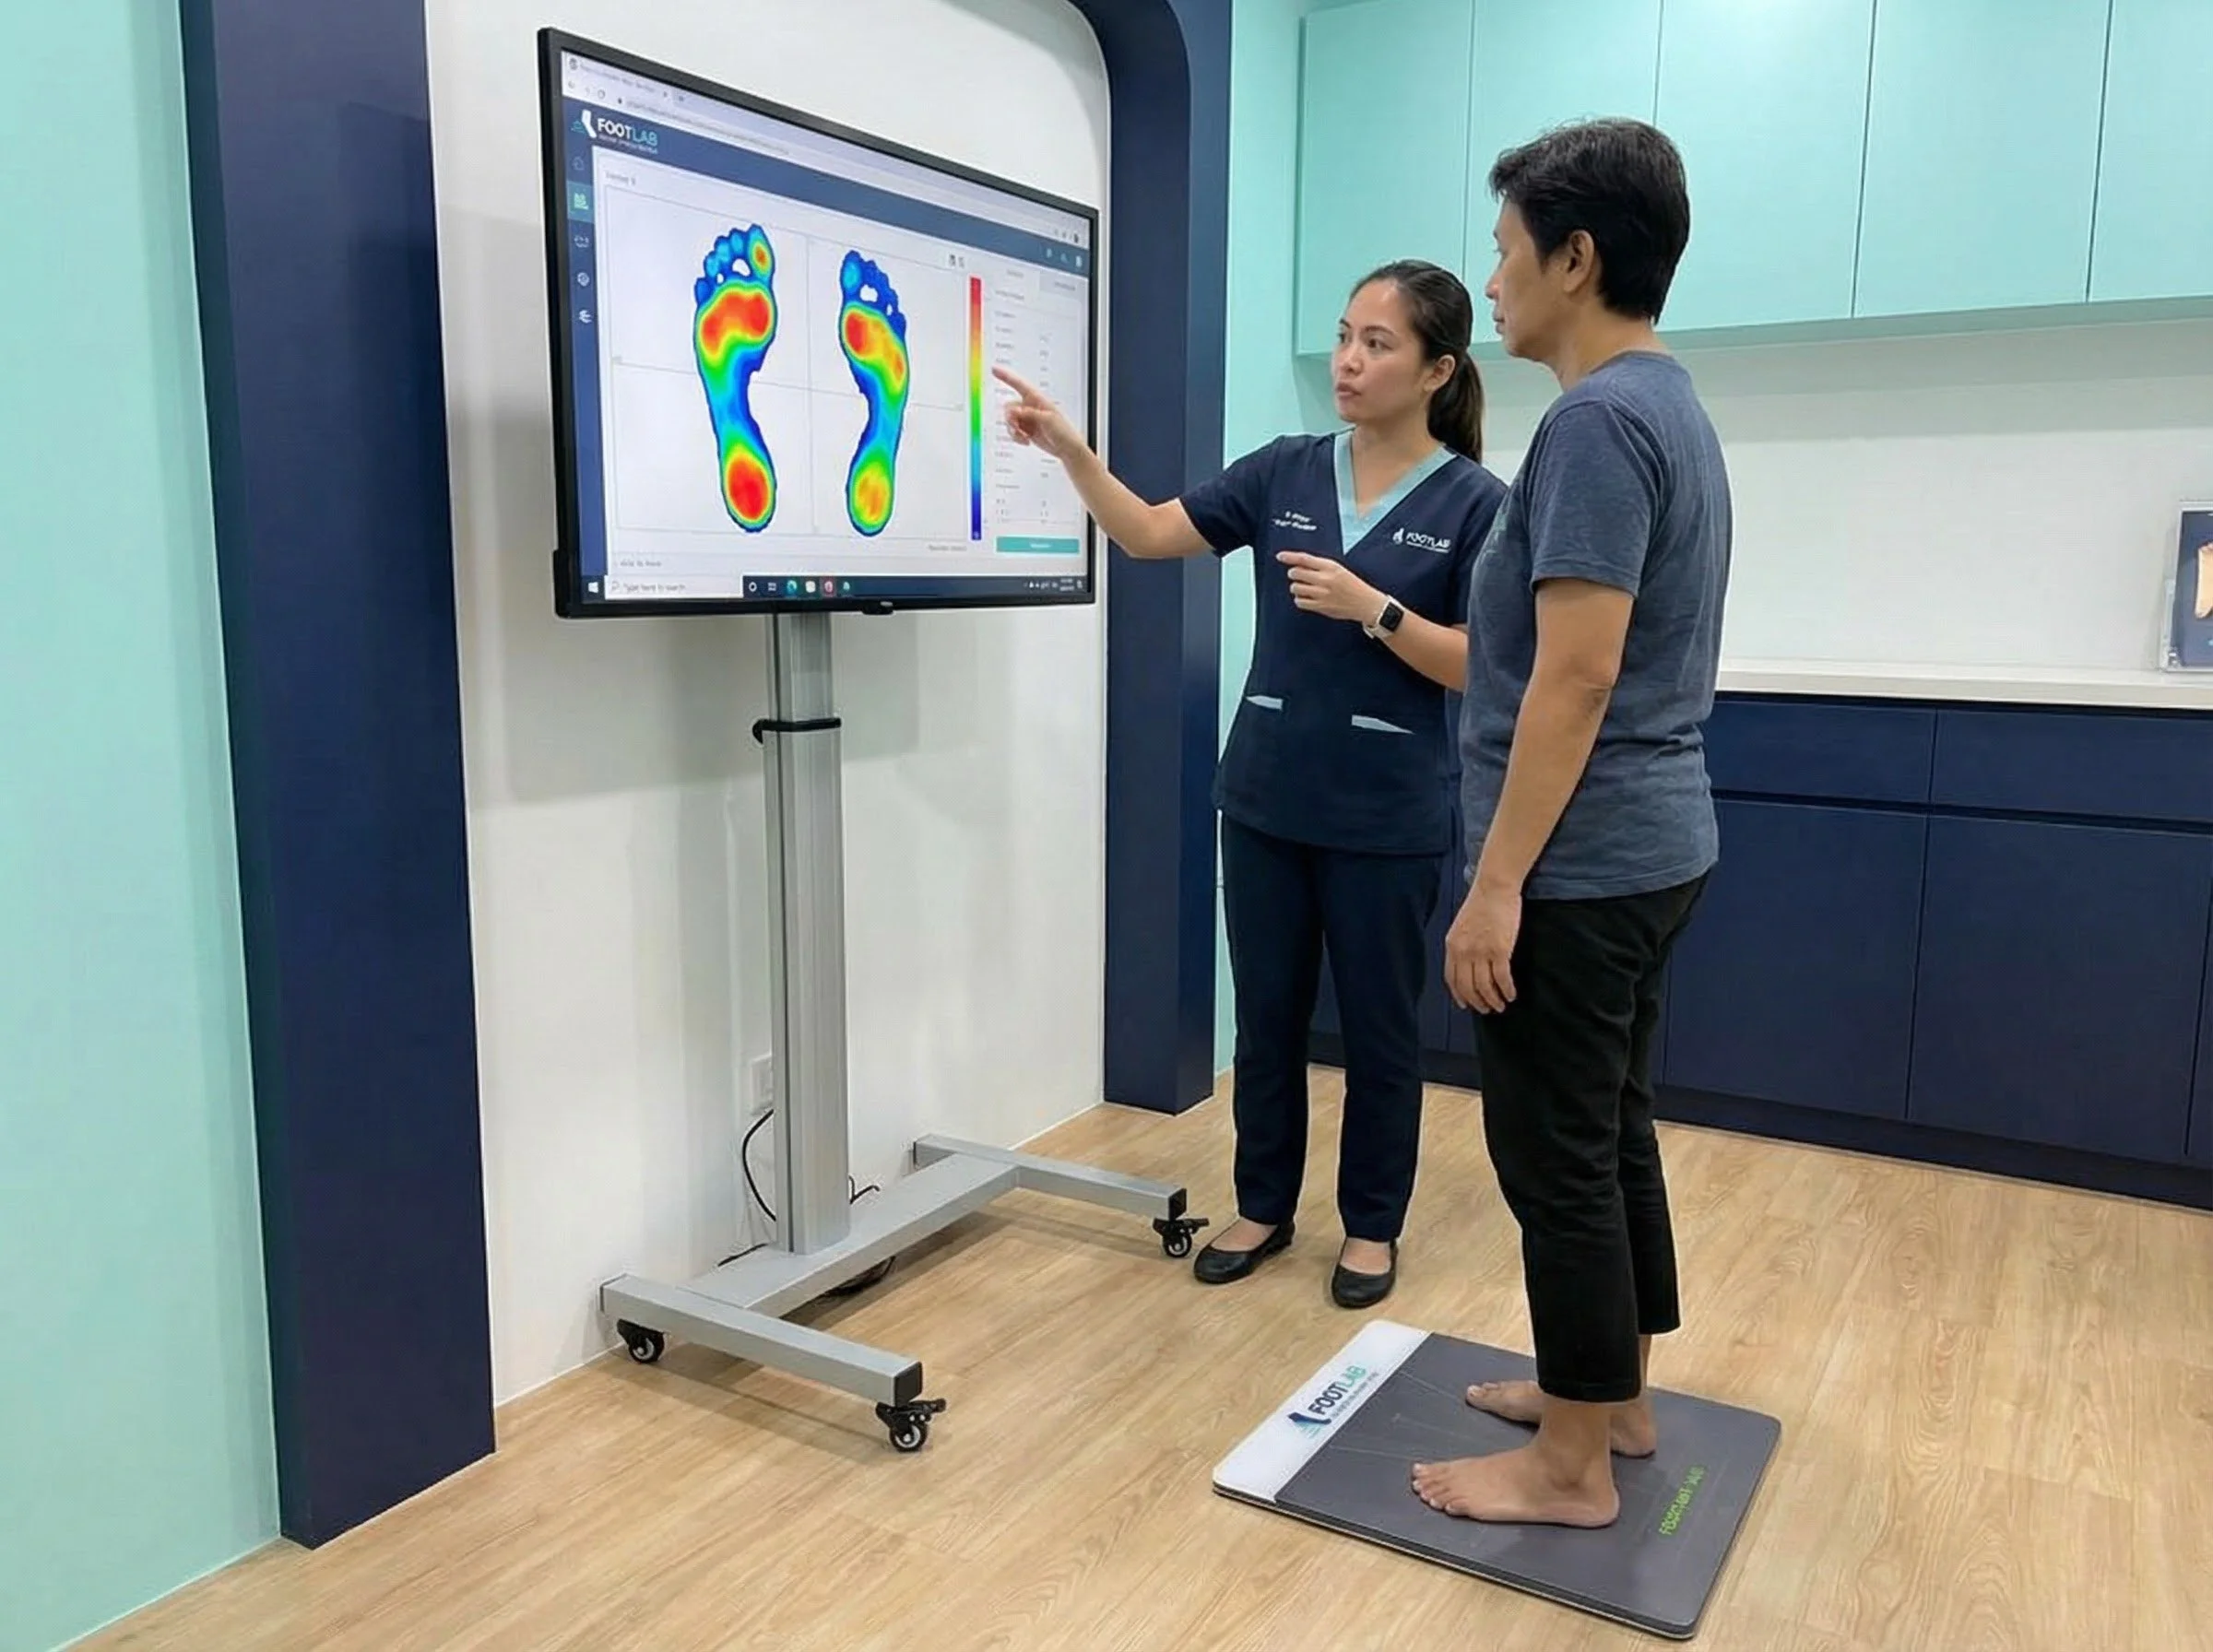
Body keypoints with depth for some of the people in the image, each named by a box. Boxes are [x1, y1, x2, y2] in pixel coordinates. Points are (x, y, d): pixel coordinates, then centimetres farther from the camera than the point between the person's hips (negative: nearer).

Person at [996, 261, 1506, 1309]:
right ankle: (1263, 1207, 30)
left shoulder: (1472, 502, -6)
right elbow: (1148, 534, 1)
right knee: (1268, 1016, 13)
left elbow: (1479, 669, -8)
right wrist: (1070, 452, -14)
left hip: (1387, 820, -3)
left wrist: (1374, 610, -20)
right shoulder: (1285, 472, 4)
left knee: (1378, 1027, 10)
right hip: (1265, 801, 4)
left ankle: (1372, 1224, 28)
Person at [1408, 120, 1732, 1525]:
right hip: (1653, 847, 10)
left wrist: (1497, 884, -20)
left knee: (1558, 1156, 1)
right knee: (1613, 1133, 18)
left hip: (1578, 867, -10)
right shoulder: (1673, 409, 14)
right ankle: (1614, 1394, 32)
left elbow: (1576, 679, -23)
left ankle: (1573, 1466, 15)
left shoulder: (1596, 419, -17)